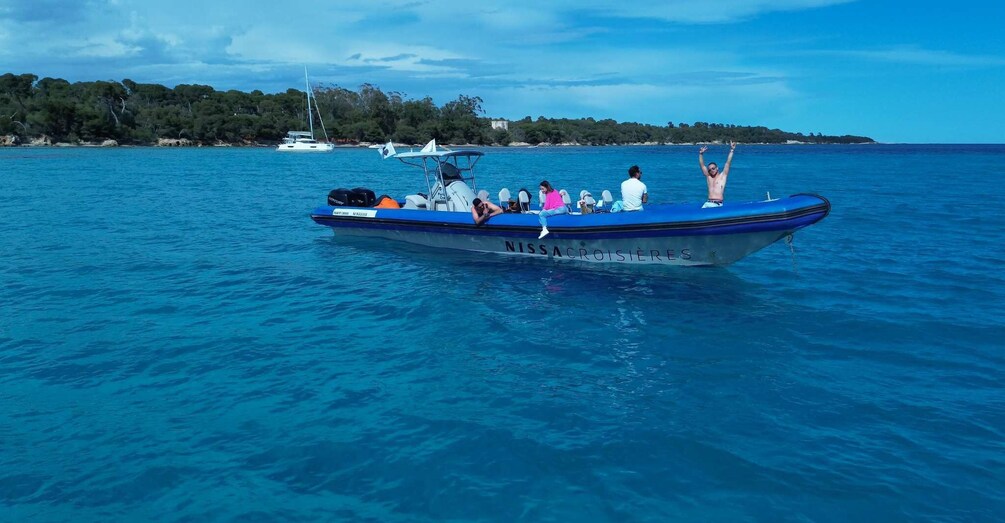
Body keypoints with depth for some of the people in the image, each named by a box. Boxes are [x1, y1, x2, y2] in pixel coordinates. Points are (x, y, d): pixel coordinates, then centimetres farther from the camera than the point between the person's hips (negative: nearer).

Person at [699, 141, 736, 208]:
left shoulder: (722, 176, 12)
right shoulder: (708, 177, 19)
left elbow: (728, 163, 6)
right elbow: (702, 165, 16)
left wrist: (731, 150, 0)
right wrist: (701, 154, 6)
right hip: (708, 203, 3)